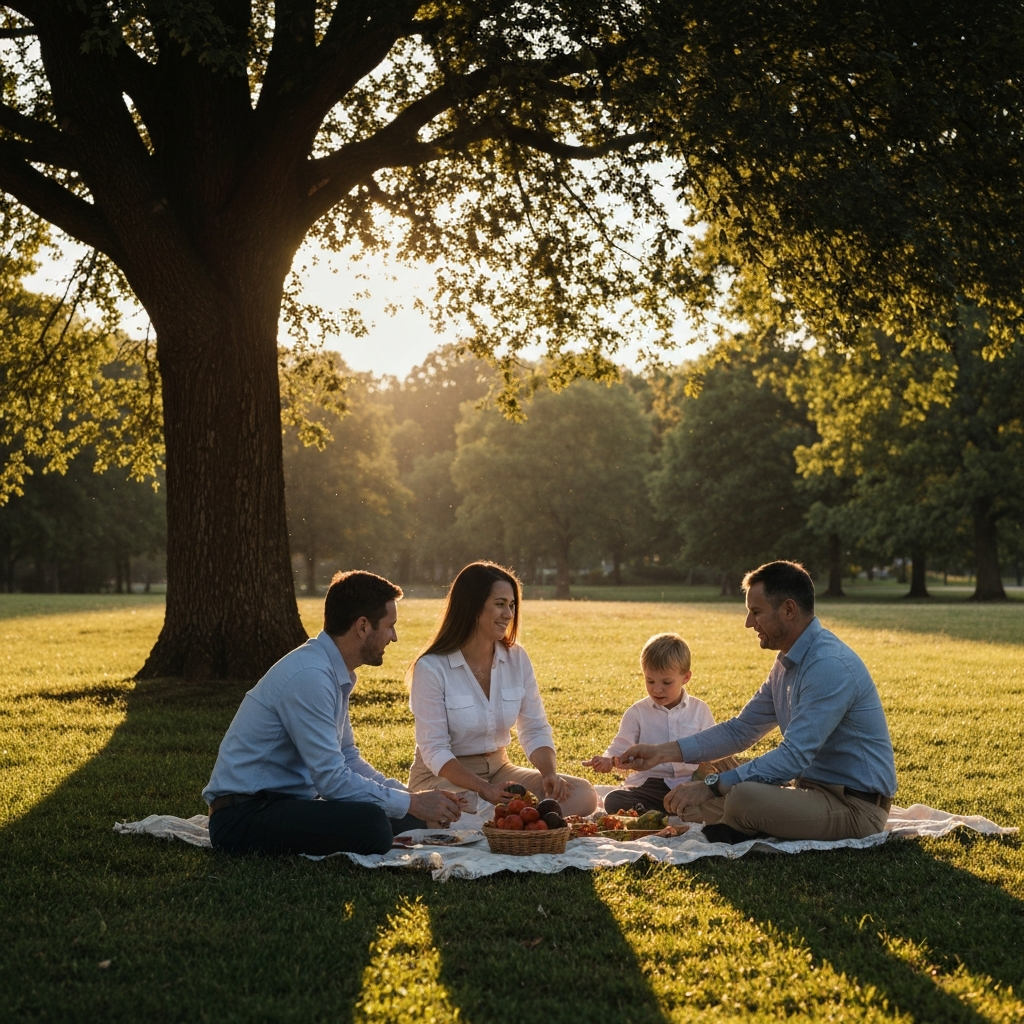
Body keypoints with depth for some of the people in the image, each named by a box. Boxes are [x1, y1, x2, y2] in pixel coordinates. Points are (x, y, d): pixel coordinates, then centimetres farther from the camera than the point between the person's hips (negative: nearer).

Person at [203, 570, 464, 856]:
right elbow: (332, 779, -23)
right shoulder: (309, 676, -22)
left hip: (287, 802, 9)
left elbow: (348, 760, 17)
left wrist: (412, 797, 5)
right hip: (243, 814, -9)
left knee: (408, 820, -1)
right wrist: (411, 802, -14)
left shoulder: (334, 672, 10)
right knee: (370, 824, -30)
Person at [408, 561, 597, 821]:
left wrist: (550, 774, -17)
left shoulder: (516, 659, 3)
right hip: (442, 777, -6)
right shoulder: (431, 668, -14)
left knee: (583, 794, -17)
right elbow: (434, 750, -16)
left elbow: (535, 730, 4)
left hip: (499, 770, 6)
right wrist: (485, 789, -30)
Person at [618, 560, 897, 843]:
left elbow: (794, 756, -27)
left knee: (745, 797, -32)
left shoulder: (830, 666, -22)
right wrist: (663, 752, 7)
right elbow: (740, 730, 15)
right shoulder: (788, 663, 11)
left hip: (855, 806, -9)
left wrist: (711, 786, -27)